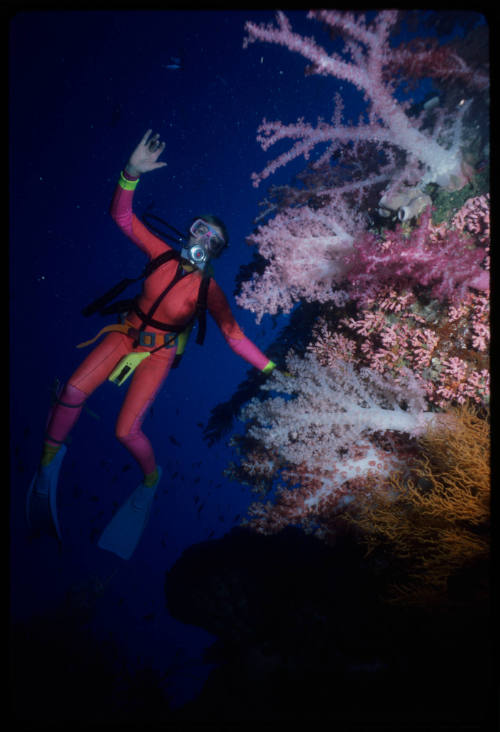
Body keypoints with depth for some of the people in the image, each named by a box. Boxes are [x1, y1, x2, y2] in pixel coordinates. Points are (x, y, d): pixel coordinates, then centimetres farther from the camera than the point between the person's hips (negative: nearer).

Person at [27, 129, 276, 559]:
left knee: (127, 430, -15)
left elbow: (235, 335, -11)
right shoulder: (163, 255, -2)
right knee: (74, 391, -20)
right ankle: (50, 455, 7)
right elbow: (124, 217, -7)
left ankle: (152, 479, 17)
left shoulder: (208, 289, -9)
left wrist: (269, 368, -18)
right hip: (127, 334, 3)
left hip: (159, 353, -3)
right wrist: (132, 174, -22)